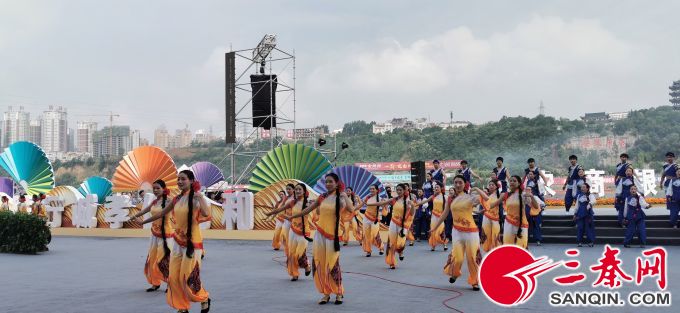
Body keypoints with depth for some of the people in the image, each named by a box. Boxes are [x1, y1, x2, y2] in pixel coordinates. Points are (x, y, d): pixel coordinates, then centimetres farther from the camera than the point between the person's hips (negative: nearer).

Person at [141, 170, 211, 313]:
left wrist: (199, 197, -25)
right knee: (174, 277, 5)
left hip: (192, 242, -6)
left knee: (189, 277, -3)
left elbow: (206, 214, -33)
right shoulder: (176, 199, 6)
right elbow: (161, 213, 21)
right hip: (178, 242, 6)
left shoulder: (196, 198, -13)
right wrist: (143, 222, 30)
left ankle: (204, 299, 23)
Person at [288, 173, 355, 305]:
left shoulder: (340, 197, -3)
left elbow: (351, 209, -18)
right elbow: (308, 209, 19)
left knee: (333, 264, -5)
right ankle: (326, 293, 12)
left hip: (332, 234, -4)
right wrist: (293, 216, 25)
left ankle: (339, 293, 9)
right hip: (320, 233, 4)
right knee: (320, 263, 3)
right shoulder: (322, 197, 7)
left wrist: (344, 195, -12)